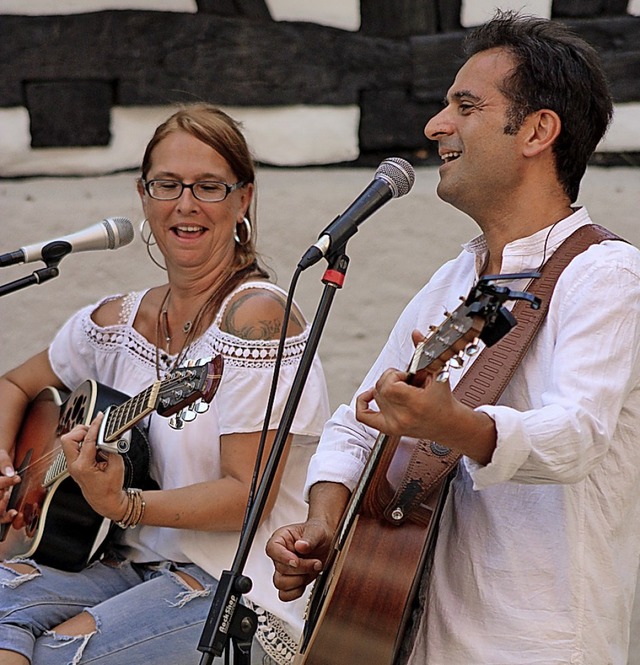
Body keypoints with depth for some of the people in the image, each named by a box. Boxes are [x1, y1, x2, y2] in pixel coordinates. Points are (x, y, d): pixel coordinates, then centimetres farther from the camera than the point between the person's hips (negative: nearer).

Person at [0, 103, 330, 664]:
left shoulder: (256, 316, -13)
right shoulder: (118, 322, 8)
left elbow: (247, 495, -17)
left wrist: (121, 505, -30)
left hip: (241, 585, -6)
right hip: (135, 564, 6)